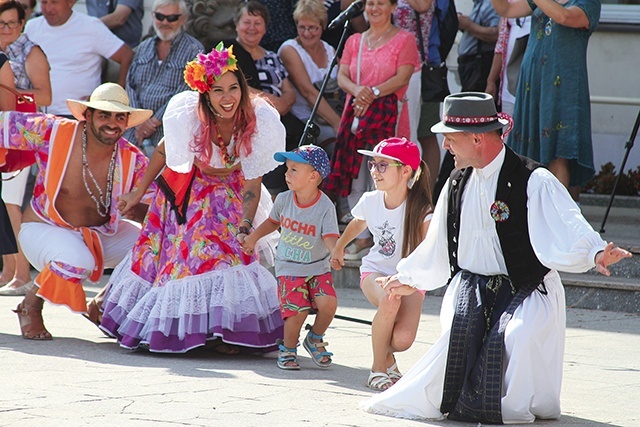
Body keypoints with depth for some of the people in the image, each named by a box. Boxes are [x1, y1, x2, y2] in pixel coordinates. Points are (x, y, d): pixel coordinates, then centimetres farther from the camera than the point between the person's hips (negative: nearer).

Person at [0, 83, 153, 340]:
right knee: (77, 261, -36)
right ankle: (30, 307, -5)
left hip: (101, 234, 5)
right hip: (44, 229, -5)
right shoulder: (52, 132, -20)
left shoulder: (133, 161, -12)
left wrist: (134, 208, -33)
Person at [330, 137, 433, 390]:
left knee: (403, 339, -25)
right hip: (375, 272, 2)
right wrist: (338, 248, 33)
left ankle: (387, 355, 15)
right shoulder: (370, 201, -5)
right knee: (389, 300, -36)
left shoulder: (420, 210, -18)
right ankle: (378, 368, -15)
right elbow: (357, 224, 19)